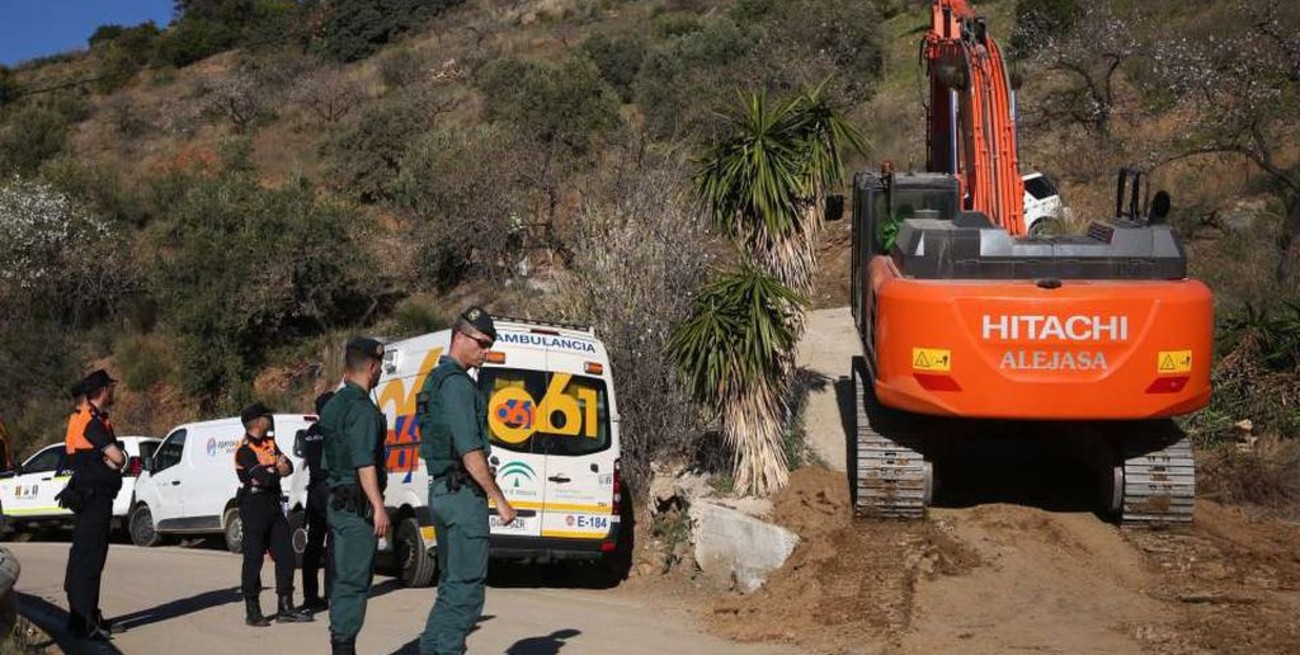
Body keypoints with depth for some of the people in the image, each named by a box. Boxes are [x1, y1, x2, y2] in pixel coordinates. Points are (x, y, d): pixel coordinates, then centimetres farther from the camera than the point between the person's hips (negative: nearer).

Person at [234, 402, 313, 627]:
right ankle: (252, 612, 5)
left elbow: (288, 466, 5)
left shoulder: (269, 442, 15)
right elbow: (263, 478, -22)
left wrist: (277, 468, -17)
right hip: (254, 506, -8)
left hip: (273, 504, 8)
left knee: (285, 555, 8)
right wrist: (278, 469, -3)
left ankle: (285, 608, 15)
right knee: (253, 558, -2)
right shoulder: (245, 450, -12)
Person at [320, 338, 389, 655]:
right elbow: (364, 462, -22)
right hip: (358, 506, -10)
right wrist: (378, 506, -22)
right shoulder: (362, 408, -15)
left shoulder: (333, 405, 15)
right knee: (354, 581, -7)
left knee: (342, 579, 14)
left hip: (336, 501, 10)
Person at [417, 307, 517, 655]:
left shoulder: (436, 380, 18)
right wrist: (499, 499, -16)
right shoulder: (457, 384, -14)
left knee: (452, 583, 16)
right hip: (463, 493, -10)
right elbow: (469, 452, -19)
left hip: (441, 491, 10)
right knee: (467, 585, -7)